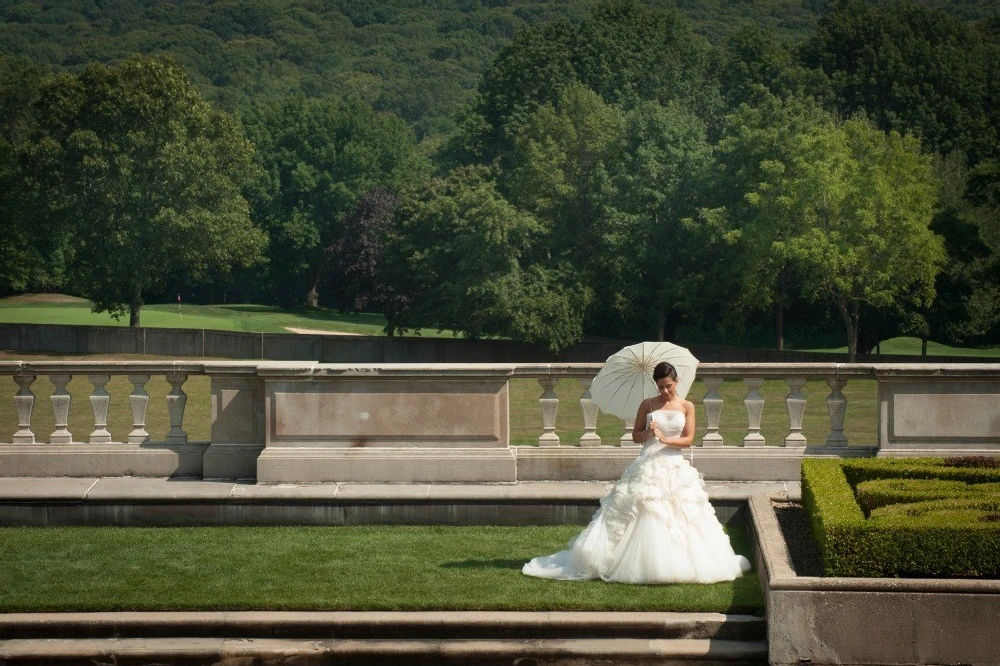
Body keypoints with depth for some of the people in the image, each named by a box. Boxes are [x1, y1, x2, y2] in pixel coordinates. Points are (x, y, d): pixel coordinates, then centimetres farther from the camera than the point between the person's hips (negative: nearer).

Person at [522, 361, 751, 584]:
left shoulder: (687, 406, 6)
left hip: (676, 468, 1)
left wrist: (665, 439, -16)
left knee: (680, 519, -4)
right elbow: (635, 436, 8)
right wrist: (647, 434, -14)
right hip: (648, 466, -1)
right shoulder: (647, 405, 6)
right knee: (643, 516, -6)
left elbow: (689, 439, -1)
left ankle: (679, 565, 6)